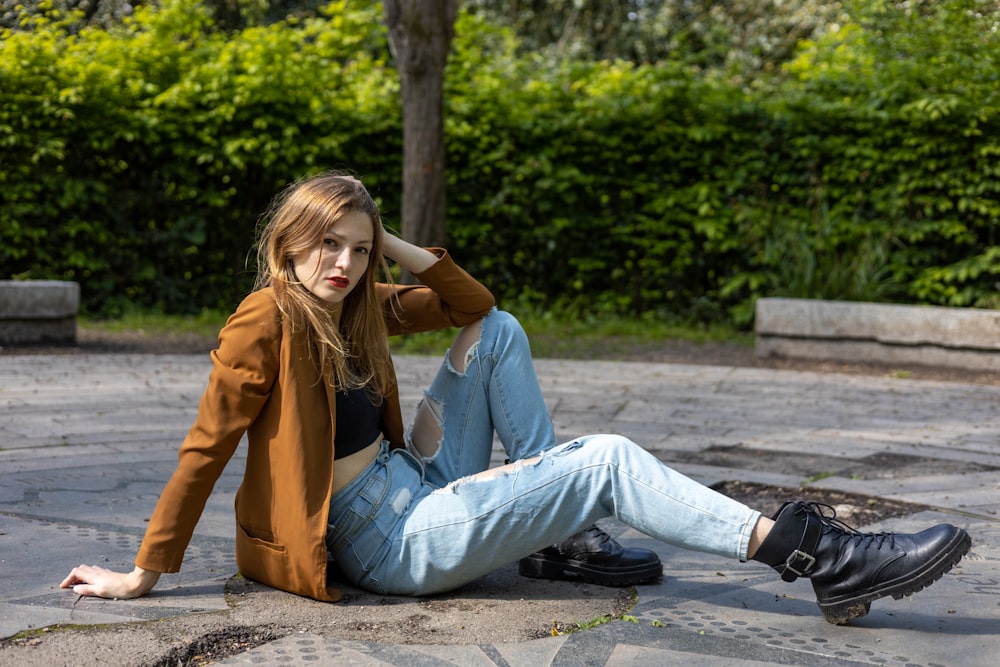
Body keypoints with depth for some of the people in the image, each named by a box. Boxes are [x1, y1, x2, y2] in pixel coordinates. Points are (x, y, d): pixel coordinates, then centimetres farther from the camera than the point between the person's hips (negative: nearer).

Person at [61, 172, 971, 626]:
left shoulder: (360, 309, 8)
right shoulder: (266, 325, -16)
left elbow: (475, 303, 14)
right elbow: (205, 448, -17)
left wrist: (401, 251, 1)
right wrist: (146, 574, -16)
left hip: (425, 492, 9)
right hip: (396, 544, -9)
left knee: (498, 332, 5)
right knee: (608, 459, -16)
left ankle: (558, 537, 0)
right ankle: (816, 556, -14)